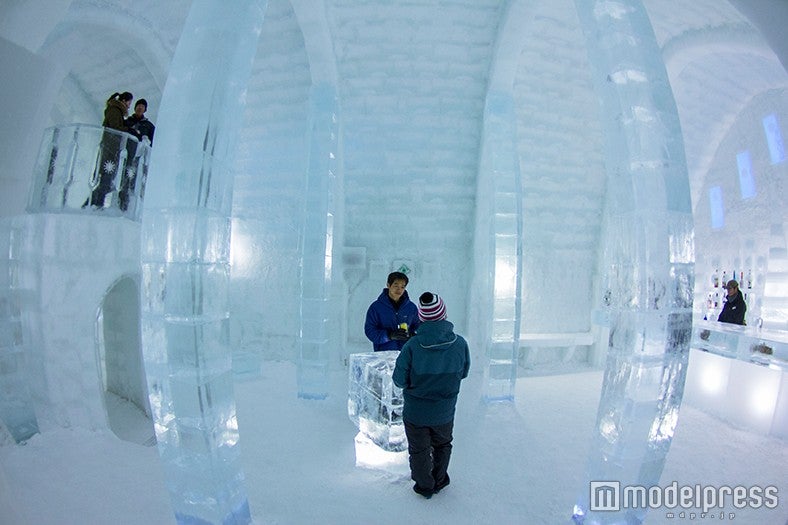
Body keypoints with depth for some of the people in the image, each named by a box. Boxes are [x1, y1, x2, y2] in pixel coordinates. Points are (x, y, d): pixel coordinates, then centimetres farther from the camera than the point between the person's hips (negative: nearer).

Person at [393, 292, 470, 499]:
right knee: (442, 445, 29)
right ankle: (439, 481, 48)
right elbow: (463, 373, -3)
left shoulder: (412, 346, -26)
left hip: (415, 412, -2)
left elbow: (399, 380, -17)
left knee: (419, 450, 22)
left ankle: (424, 486, 41)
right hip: (445, 412, 2)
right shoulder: (460, 343, -19)